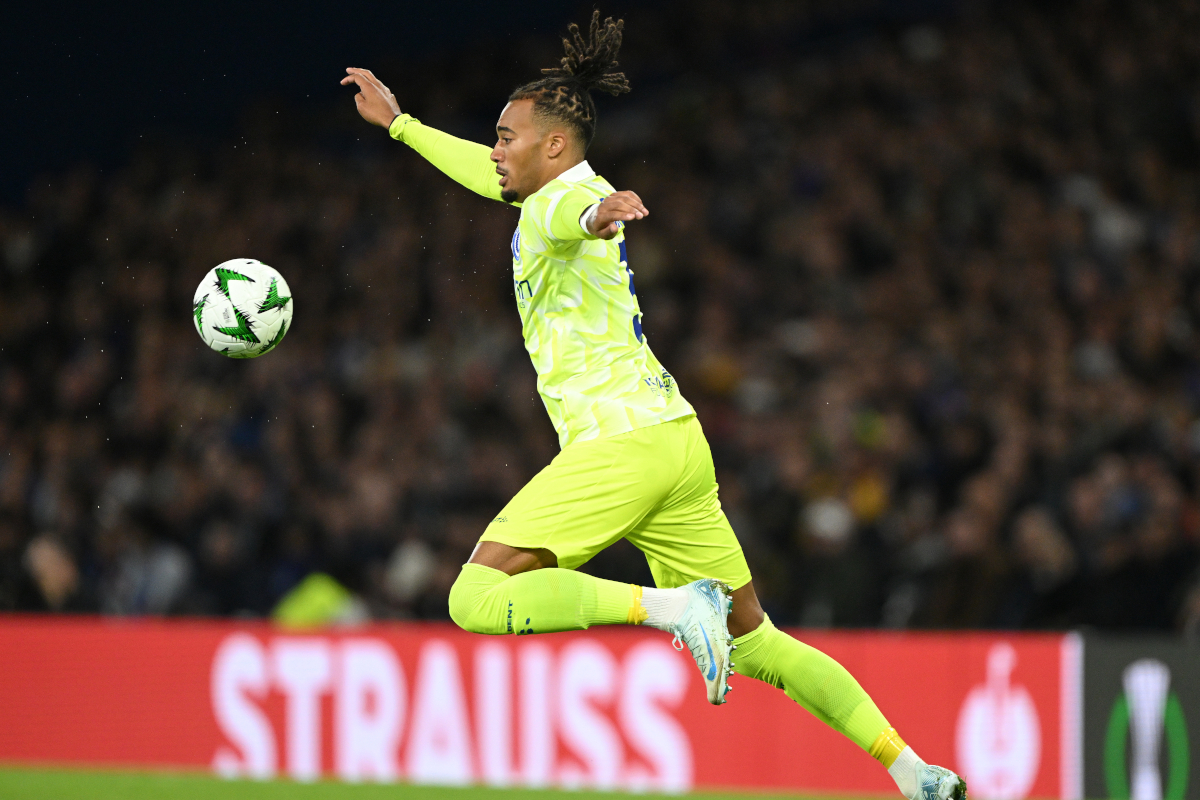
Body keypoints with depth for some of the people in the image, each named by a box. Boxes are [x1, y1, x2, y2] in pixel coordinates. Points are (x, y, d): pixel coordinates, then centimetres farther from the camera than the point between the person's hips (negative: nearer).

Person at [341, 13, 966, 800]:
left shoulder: (562, 199, -9)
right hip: (677, 441, 10)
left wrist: (599, 215, -60)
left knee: (478, 599, -14)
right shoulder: (565, 195, 19)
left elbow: (570, 214, -36)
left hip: (621, 441, -10)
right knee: (754, 641, 11)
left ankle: (675, 606, -26)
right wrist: (398, 122, 50)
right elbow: (490, 174, 40)